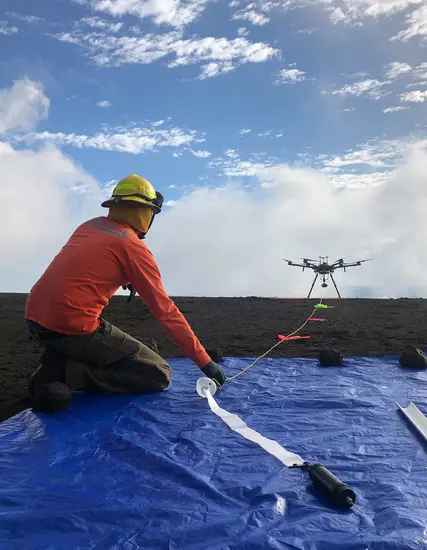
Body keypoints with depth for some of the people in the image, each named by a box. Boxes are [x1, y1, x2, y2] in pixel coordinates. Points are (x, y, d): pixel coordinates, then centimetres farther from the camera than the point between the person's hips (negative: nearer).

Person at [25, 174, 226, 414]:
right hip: (72, 328, -8)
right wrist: (205, 362, -1)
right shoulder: (135, 247, -5)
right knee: (160, 375, 2)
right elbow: (166, 312, -6)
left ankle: (53, 369, 12)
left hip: (34, 320, 8)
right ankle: (74, 375, -10)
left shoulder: (89, 226, 15)